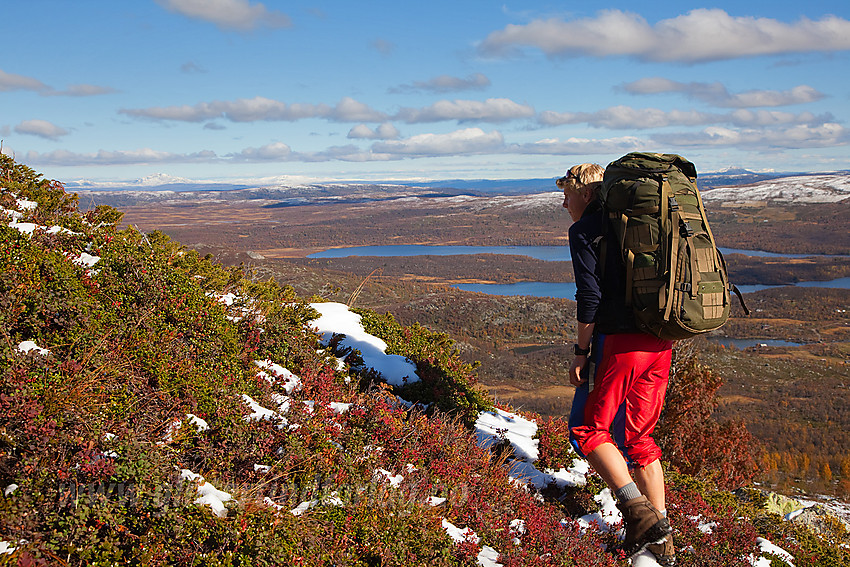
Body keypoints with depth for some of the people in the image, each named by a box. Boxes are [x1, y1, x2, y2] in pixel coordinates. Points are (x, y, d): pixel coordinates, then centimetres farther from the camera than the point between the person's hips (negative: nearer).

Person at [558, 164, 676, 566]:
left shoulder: (585, 231, -3)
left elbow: (590, 297, -12)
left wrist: (581, 351, -6)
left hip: (619, 340, -8)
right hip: (660, 343, 8)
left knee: (588, 429, 4)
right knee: (638, 436, 15)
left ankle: (639, 512, -10)